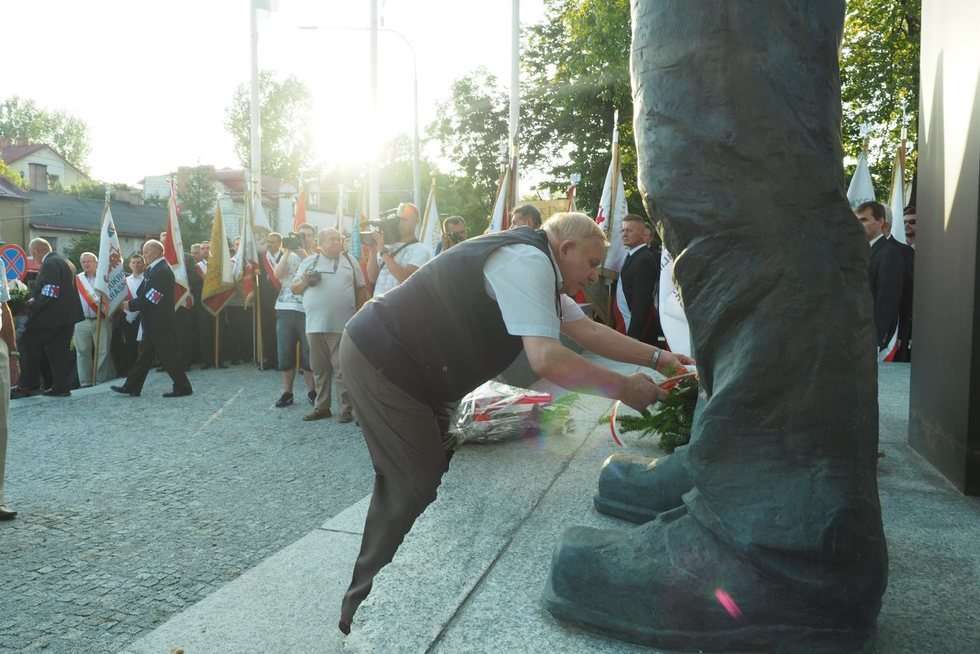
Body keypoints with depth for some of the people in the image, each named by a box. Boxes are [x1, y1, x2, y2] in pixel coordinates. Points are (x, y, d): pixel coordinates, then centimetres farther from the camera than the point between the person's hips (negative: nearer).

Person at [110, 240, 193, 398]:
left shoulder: (161, 271, -19)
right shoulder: (154, 270, 13)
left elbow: (150, 300, -21)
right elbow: (144, 295, 16)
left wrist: (130, 305, -10)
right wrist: (132, 303, 2)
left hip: (159, 323, -10)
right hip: (152, 323, 10)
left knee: (166, 355, -4)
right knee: (145, 355, 13)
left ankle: (183, 387, 4)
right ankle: (132, 387, 20)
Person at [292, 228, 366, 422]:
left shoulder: (350, 261, 9)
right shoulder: (309, 261, 10)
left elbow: (361, 288, 11)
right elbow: (295, 288, 12)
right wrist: (306, 281, -9)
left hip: (343, 325, -2)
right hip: (315, 325, 2)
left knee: (343, 369, -2)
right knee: (320, 369, 10)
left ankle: (347, 408, 4)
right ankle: (321, 407, 20)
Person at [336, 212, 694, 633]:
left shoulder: (538, 270, 12)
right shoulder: (528, 261, -21)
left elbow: (590, 331, 14)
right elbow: (546, 359, -31)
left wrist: (656, 357, 9)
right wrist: (624, 388, -20)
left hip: (408, 368, 11)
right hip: (378, 360, -11)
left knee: (418, 480, 15)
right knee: (416, 488, -8)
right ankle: (362, 611, 8)